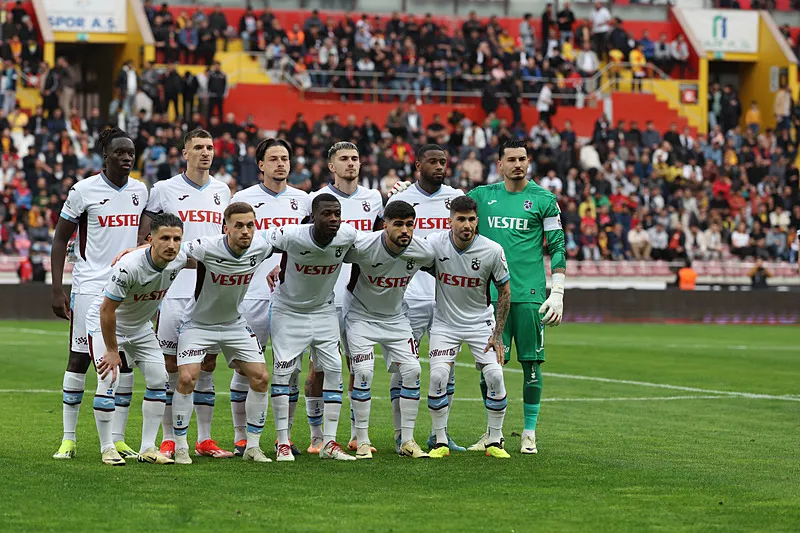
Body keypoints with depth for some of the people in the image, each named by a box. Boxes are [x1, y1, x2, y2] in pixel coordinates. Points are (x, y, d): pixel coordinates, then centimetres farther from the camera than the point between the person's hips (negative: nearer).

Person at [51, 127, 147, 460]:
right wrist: (57, 290, -9)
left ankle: (117, 439, 9)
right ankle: (68, 438, 6)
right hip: (90, 288, -4)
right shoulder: (84, 190, -7)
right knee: (79, 360, -2)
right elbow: (60, 239, -3)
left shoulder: (140, 191, 8)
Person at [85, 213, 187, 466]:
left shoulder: (179, 260, -19)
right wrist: (112, 350, -20)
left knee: (159, 380, -1)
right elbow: (107, 309, -28)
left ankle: (147, 448, 7)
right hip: (104, 323, -6)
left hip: (140, 326, 6)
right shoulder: (129, 266, -37)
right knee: (109, 381, -18)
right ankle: (107, 448, -5)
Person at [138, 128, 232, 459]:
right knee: (171, 364, -1)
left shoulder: (222, 191, 13)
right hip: (175, 291, -4)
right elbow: (141, 236, 4)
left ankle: (205, 439, 10)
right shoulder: (165, 190, 0)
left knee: (208, 363, 5)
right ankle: (169, 439, 6)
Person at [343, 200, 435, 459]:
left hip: (395, 318, 3)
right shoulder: (362, 245, -27)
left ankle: (407, 441, 4)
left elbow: (432, 267, 8)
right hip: (361, 316, -3)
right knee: (363, 373, -15)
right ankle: (362, 442, -4)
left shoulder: (423, 252, -17)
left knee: (412, 371, -7)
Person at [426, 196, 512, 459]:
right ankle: (440, 442, -3)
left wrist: (497, 334, -6)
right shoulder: (434, 244, -16)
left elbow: (504, 291, -3)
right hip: (445, 323, 0)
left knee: (495, 376, -13)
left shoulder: (492, 251, -15)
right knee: (438, 376, -17)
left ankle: (494, 442, 4)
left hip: (480, 322, 0)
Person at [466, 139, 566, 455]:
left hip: (529, 294, -2)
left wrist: (557, 294, -4)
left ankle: (530, 433, 9)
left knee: (531, 363, 1)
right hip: (491, 294, 2)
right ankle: (493, 432, 12)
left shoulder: (543, 200, 2)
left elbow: (557, 248, 3)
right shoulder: (482, 196, 9)